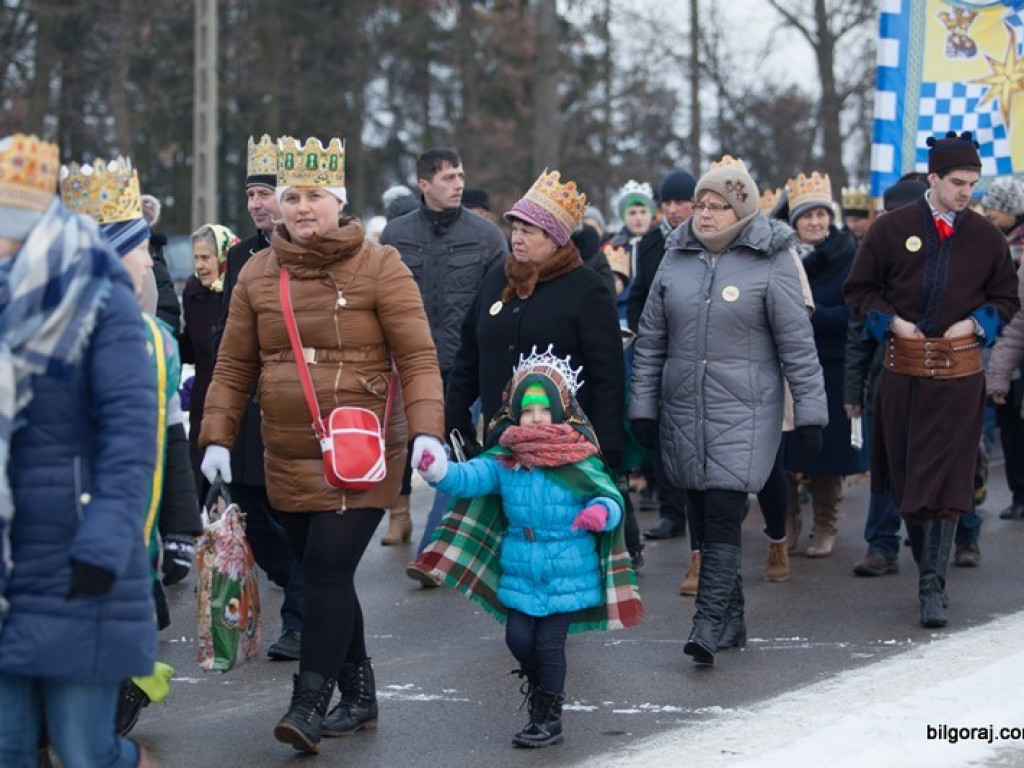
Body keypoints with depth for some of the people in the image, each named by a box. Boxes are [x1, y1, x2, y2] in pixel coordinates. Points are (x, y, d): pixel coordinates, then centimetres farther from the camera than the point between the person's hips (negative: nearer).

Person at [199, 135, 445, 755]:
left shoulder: (380, 268, -4)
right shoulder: (258, 275, 8)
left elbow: (418, 359, -7)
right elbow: (234, 367, 12)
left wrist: (426, 431, -19)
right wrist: (218, 438, 2)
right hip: (289, 461, 5)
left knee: (329, 569, -14)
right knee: (321, 576, 9)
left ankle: (309, 704, -11)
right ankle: (359, 698, 22)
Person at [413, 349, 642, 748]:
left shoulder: (579, 465, -8)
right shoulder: (504, 461, -1)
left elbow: (610, 497, -5)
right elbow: (470, 477, -10)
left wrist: (601, 512, -28)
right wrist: (438, 471, -29)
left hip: (567, 576, -3)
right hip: (519, 575, 3)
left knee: (549, 642, -1)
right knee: (518, 637, 2)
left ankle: (549, 719, 14)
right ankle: (538, 689, 33)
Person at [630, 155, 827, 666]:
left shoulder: (769, 264, -4)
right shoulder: (675, 260, 8)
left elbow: (798, 345, -2)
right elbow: (650, 341, 13)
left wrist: (810, 413, -4)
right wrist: (642, 407, 10)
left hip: (743, 413, -5)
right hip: (683, 412, 5)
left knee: (722, 517, -13)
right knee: (703, 520, 8)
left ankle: (710, 625, -15)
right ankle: (732, 620, 19)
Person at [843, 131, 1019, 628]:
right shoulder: (892, 229, 0)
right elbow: (859, 289, 8)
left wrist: (977, 323, -2)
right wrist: (890, 321, -6)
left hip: (958, 376, -1)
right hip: (902, 371, 1)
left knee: (944, 481, -6)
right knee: (904, 476, 8)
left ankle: (933, 587, -6)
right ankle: (928, 563, 27)